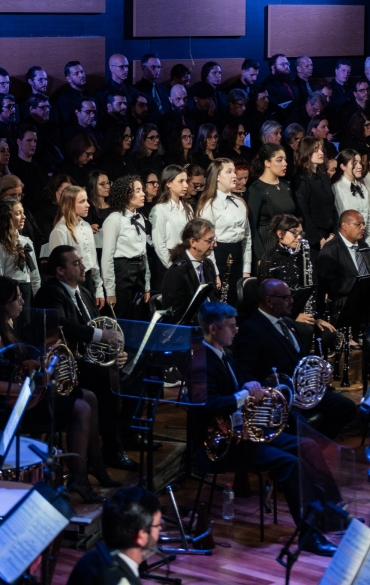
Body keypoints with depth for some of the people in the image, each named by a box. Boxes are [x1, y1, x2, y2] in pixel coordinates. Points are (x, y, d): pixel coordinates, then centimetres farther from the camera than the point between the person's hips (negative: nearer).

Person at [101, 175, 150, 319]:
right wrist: (110, 291, -14)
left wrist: (147, 286, 13)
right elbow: (107, 256, -12)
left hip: (139, 273, 7)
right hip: (122, 273, -7)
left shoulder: (139, 218, 11)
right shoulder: (114, 220, -11)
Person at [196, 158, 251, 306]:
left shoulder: (240, 203, 12)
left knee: (238, 303, 8)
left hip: (237, 258, 6)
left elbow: (247, 236, 14)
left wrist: (247, 270, 9)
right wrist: (214, 273, -15)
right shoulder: (209, 205, -9)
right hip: (219, 256, -6)